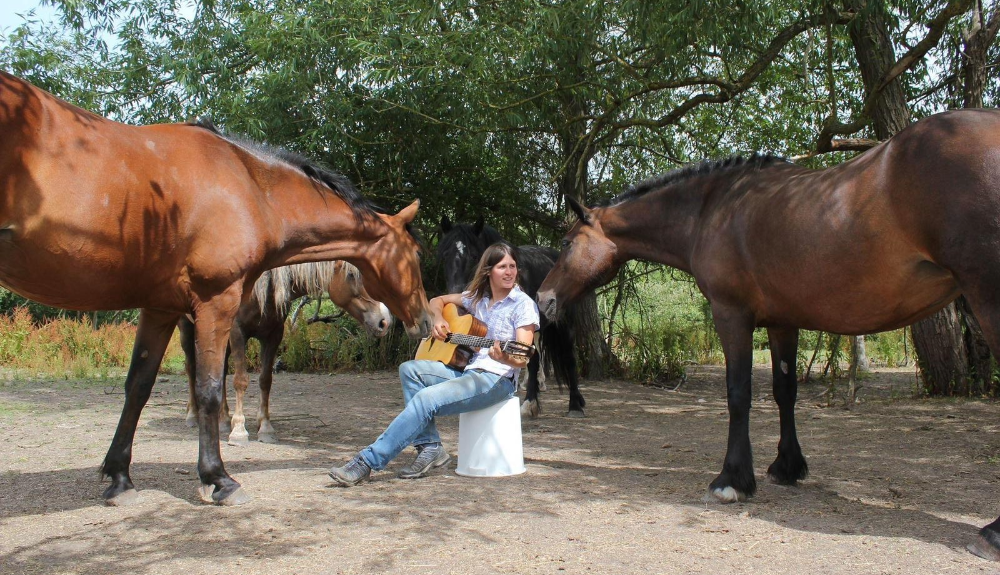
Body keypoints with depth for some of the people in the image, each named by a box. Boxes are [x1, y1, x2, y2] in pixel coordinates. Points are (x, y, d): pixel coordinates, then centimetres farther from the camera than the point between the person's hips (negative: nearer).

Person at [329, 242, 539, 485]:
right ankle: (430, 447, -11)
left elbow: (523, 358, -15)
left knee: (426, 399, -25)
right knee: (410, 369, -8)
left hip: (498, 380, -8)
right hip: (468, 371, 8)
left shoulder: (523, 304, -6)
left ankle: (368, 461, -21)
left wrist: (507, 359, -39)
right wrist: (438, 319, 4)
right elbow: (438, 300, 28)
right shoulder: (478, 297, 14)